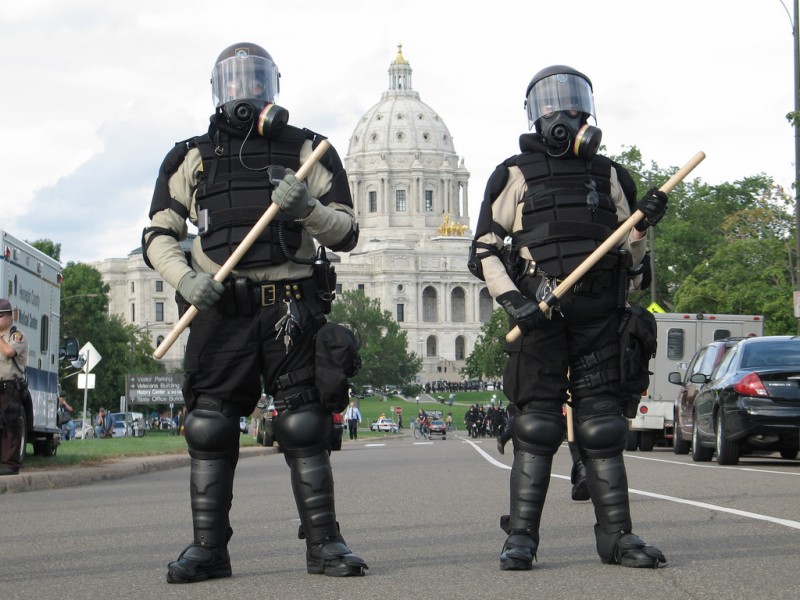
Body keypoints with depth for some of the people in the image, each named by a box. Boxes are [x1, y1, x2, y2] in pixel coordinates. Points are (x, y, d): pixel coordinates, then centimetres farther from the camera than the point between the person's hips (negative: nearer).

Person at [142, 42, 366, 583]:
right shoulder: (193, 157, 14)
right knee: (210, 429, -2)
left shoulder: (306, 151, 11)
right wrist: (184, 278, -8)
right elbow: (159, 235, 12)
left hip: (291, 307, -1)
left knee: (305, 426, -4)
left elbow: (347, 234, 8)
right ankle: (208, 548, 3)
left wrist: (307, 208, -13)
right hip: (220, 310, 1)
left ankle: (324, 542, 1)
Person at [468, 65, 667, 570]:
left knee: (603, 427, 1)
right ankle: (521, 537, -1)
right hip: (539, 318, -2)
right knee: (537, 427, -4)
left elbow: (628, 257, 19)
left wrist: (643, 226, -2)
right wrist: (514, 301, -9)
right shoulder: (516, 175, 9)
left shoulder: (609, 176, 17)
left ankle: (617, 535, 4)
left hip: (599, 319, 2)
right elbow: (485, 251, 5)